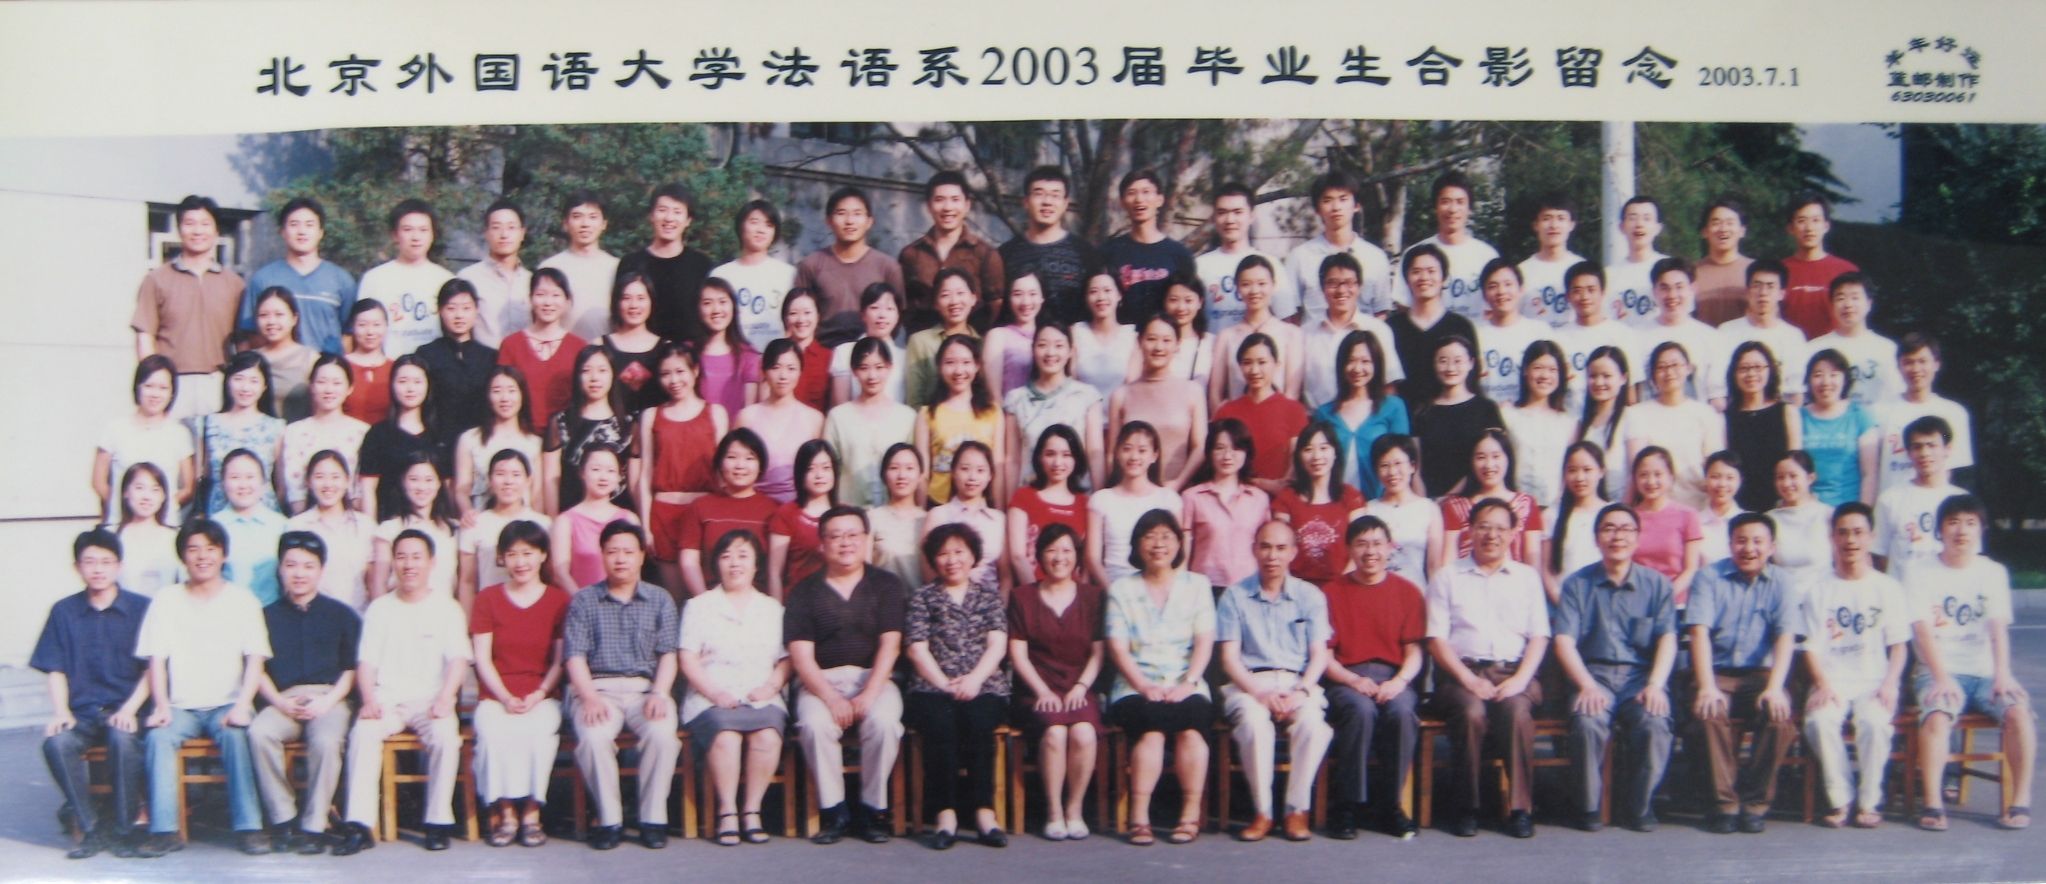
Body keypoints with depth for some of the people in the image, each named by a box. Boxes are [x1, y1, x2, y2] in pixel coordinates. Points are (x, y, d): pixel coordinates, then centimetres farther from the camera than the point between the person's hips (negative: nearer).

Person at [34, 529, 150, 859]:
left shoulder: (141, 608, 3)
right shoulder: (64, 611, 10)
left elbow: (152, 668, 0)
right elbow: (56, 671, 8)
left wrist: (129, 710, -13)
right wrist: (61, 713, -8)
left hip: (125, 710, -2)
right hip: (82, 712, 2)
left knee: (123, 739, -35)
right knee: (56, 742, -29)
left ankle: (122, 829, -18)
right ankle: (92, 828, -16)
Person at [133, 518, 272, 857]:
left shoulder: (243, 600, 6)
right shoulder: (166, 600, 10)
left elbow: (255, 659, -1)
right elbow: (157, 660, 3)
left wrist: (242, 705, -16)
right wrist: (161, 706, -13)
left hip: (227, 703, -1)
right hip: (181, 706, 1)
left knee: (236, 734, -31)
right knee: (158, 736, -28)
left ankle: (248, 826, -27)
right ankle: (164, 830, -26)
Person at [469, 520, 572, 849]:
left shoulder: (559, 600, 8)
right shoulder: (488, 599, 11)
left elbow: (561, 660, 4)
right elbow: (482, 659, 4)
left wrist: (538, 696, -11)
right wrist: (506, 698, -9)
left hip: (542, 696, -1)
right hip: (496, 696, 1)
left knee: (540, 729, -32)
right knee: (493, 731, -31)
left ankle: (531, 812, -20)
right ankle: (504, 811, -19)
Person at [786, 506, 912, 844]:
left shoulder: (886, 585, 9)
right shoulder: (804, 591, 9)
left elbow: (889, 644, -1)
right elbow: (801, 654, -1)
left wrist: (869, 695, -16)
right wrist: (831, 697, -17)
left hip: (873, 678, 0)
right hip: (822, 680, 0)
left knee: (884, 721, -32)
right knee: (814, 724, -32)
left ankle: (873, 809, -14)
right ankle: (833, 810, -16)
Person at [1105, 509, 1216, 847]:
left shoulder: (1196, 585, 14)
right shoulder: (1121, 589, 12)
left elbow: (1204, 641, 5)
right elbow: (1117, 646, 2)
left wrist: (1188, 683, -11)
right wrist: (1144, 686, -13)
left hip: (1185, 687, 1)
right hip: (1136, 686, -1)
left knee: (1191, 724, -32)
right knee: (1152, 724, -33)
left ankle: (1191, 815, -23)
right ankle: (1139, 817, -30)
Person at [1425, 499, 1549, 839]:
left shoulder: (1527, 577, 19)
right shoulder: (1447, 578, 12)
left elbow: (1539, 637, 10)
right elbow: (1437, 638, 3)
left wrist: (1521, 679, -8)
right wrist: (1469, 680, -11)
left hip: (1514, 672, 1)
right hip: (1462, 671, -1)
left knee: (1517, 710, -33)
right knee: (1472, 712, -34)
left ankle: (1520, 808, -24)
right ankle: (1466, 807, -21)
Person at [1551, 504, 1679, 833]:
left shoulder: (1657, 584, 12)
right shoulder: (1577, 584, 9)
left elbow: (1667, 639, 1)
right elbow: (1564, 640, -1)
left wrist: (1655, 684, -16)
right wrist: (1587, 685, -16)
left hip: (1641, 675, 1)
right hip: (1594, 673, -1)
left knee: (1654, 723, -31)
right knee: (1588, 723, -33)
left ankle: (1639, 806, -8)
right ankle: (1589, 806, -12)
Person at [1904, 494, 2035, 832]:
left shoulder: (1994, 572, 11)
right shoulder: (1920, 573, 3)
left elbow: (1999, 628, -3)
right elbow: (1924, 630, -9)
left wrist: (2003, 673, -20)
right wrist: (1942, 678, -23)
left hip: (1985, 673, 2)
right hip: (1938, 672, -2)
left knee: (2019, 711, -26)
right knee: (1937, 715, -32)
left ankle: (2021, 801, -18)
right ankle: (1932, 803, -28)